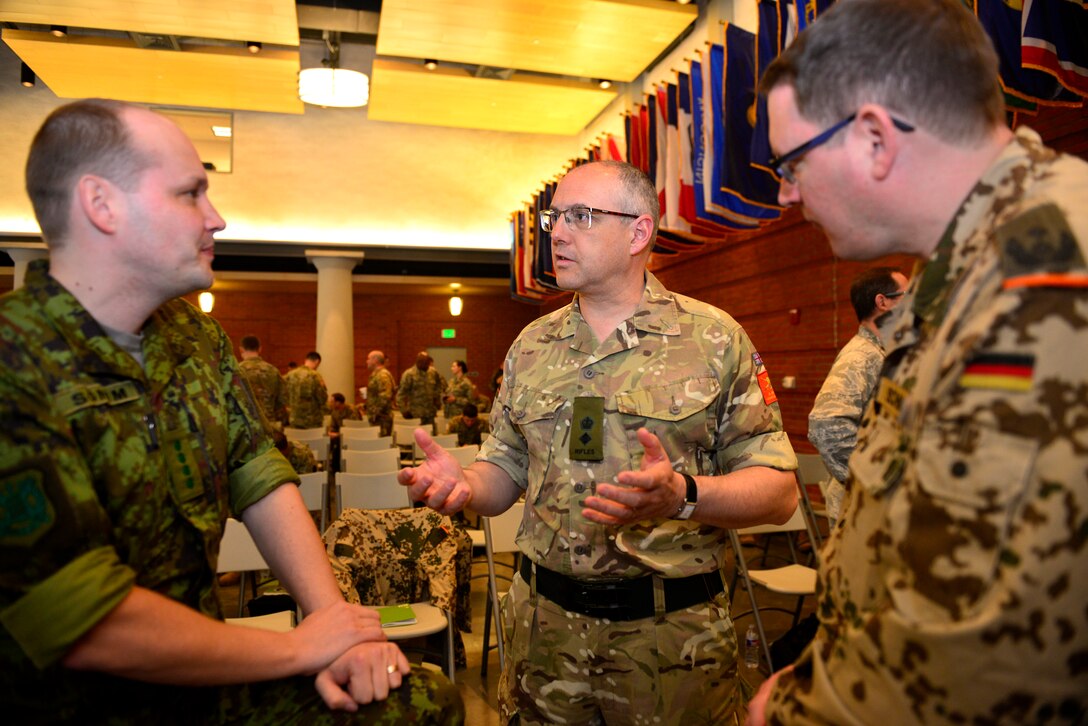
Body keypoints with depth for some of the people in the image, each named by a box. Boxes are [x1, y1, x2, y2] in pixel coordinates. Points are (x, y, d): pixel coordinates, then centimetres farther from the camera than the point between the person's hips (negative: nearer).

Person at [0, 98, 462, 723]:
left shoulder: (197, 335, 3)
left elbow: (263, 484, 1)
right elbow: (89, 626, -27)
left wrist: (337, 621, -10)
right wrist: (300, 648, -16)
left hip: (205, 674, 7)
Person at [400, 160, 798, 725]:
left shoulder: (715, 339, -7)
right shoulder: (531, 345, 5)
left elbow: (778, 491, -9)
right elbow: (505, 469, 11)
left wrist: (682, 495, -27)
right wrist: (464, 484, -12)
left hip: (674, 632, -3)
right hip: (544, 622, 4)